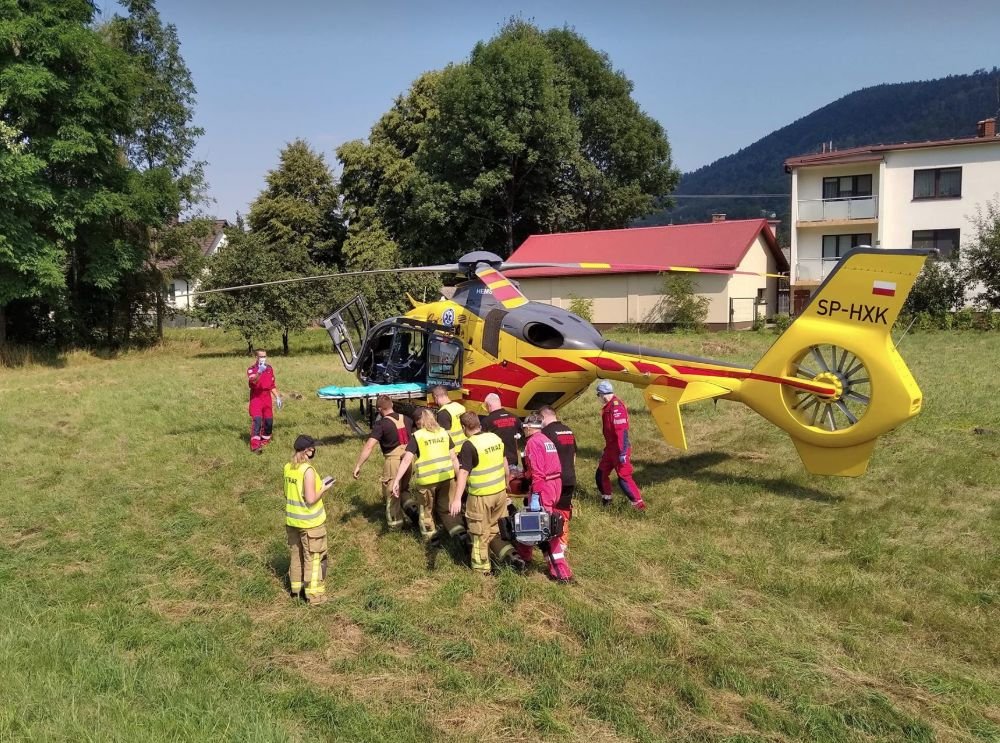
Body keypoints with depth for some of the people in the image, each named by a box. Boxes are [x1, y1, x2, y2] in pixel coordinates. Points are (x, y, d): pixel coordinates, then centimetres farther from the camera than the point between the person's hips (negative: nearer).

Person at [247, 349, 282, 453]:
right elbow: (252, 380, -31)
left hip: (267, 398, 6)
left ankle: (265, 441, 30)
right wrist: (259, 372, -48)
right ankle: (255, 445, -22)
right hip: (256, 398, -6)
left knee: (269, 421, 9)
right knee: (257, 420, -18)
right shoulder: (252, 369, -8)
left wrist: (277, 397, 17)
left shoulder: (270, 368, 11)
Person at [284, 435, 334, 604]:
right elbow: (311, 499, -23)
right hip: (310, 522, -7)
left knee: (296, 554, 21)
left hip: (292, 520, 7)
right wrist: (324, 488, -7)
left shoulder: (288, 467, 0)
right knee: (314, 558, 5)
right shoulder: (308, 470, -23)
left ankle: (296, 586, 35)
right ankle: (315, 594, 12)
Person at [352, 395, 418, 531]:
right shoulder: (406, 419, 4)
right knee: (404, 489, 25)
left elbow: (369, 446, -22)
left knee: (391, 493, 11)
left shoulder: (381, 424, -14)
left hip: (393, 461, -6)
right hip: (407, 459, 6)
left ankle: (395, 523, 21)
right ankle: (414, 508, 5)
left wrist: (358, 466, -20)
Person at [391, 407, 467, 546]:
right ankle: (461, 533, -2)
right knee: (447, 508, 15)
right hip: (446, 476, 3)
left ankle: (432, 536, 31)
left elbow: (406, 460, -15)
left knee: (427, 509, 19)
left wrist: (396, 481, -17)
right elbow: (453, 457, 6)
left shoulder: (416, 436, -6)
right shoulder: (444, 433, 6)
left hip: (426, 479, -3)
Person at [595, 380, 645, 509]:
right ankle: (606, 500, 32)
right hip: (610, 448, 10)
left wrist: (622, 452, -27)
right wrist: (607, 448, 26)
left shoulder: (616, 407, -21)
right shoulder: (608, 407, 11)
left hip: (619, 450, -10)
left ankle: (639, 503, -3)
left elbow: (622, 431, -25)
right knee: (601, 474, 17)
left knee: (624, 478, -9)